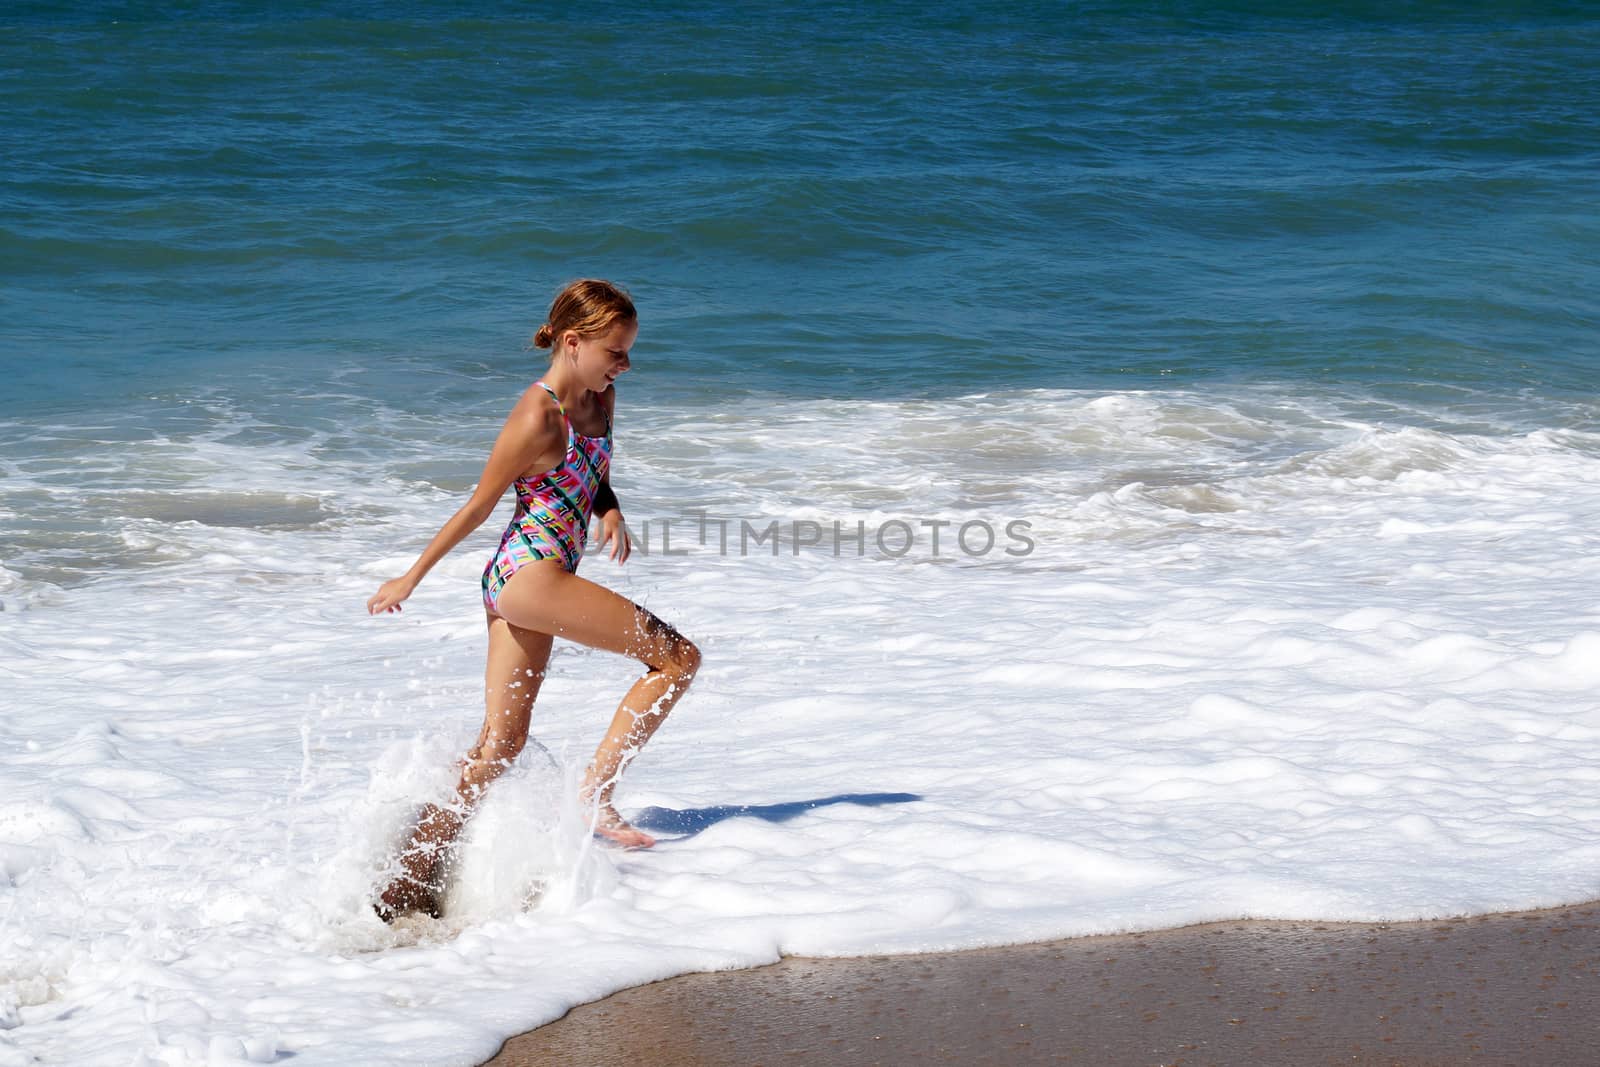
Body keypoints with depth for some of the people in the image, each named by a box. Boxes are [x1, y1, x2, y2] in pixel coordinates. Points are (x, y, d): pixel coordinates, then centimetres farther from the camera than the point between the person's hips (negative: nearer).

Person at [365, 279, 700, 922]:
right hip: (530, 572, -9)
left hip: (520, 586, 9)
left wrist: (611, 513, 2)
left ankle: (412, 877, 8)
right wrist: (411, 578, 2)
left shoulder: (601, 400, 11)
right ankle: (597, 791, -7)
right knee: (679, 657, -9)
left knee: (499, 747, 8)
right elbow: (478, 507, -7)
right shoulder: (536, 418, -15)